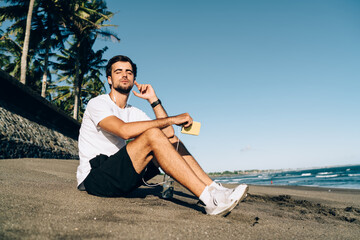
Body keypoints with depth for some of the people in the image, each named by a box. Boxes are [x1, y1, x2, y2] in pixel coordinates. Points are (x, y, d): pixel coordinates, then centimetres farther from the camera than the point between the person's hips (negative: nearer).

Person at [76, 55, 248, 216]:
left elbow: (168, 133, 3)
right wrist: (172, 119, -25)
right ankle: (209, 199, -33)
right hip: (94, 178, -7)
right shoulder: (97, 103, -5)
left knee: (171, 140, -6)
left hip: (121, 178, 7)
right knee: (152, 135, -28)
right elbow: (124, 130, -26)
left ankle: (214, 189, -15)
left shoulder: (134, 112, 16)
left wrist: (154, 100, 2)